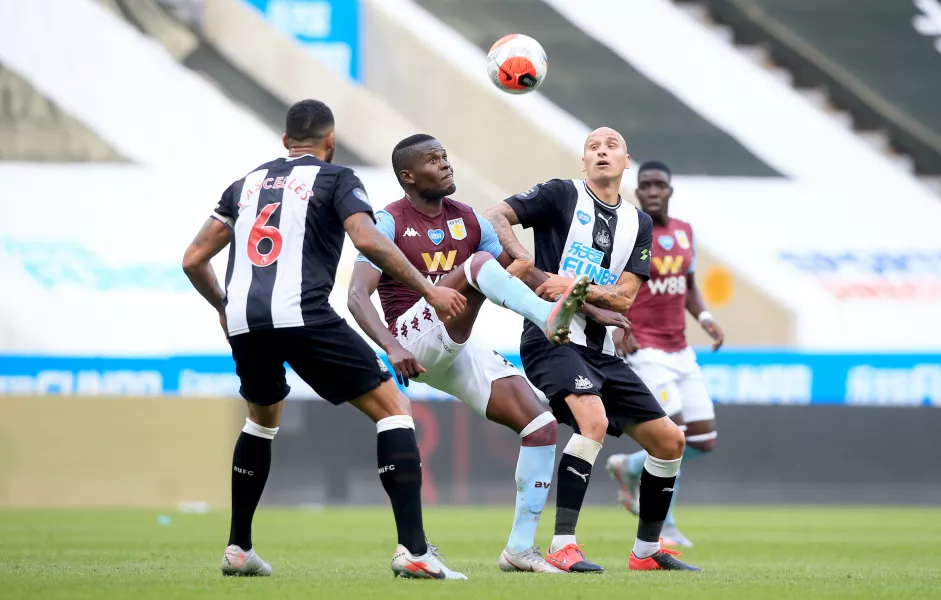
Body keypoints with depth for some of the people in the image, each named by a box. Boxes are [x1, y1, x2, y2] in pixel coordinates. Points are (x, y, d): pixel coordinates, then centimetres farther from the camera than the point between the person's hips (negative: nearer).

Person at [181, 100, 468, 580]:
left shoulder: (248, 184, 25)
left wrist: (222, 306, 42)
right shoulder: (335, 179, 11)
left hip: (243, 322, 6)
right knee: (392, 408, 2)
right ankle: (412, 549, -12)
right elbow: (367, 239, -8)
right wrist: (428, 291, -1)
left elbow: (193, 260, 25)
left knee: (262, 418, 33)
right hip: (302, 315, -5)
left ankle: (238, 549, 32)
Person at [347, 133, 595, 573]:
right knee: (479, 263, -27)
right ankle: (550, 319, -52)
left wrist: (584, 304, 3)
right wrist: (391, 347, -32)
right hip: (414, 339, -7)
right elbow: (357, 296, -15)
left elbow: (520, 271, 17)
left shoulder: (468, 220, 14)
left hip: (457, 350, 7)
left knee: (542, 425, -5)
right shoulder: (389, 223, -4)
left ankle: (521, 547, -1)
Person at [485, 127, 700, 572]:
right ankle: (562, 547, -31)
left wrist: (573, 287, -16)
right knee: (594, 420, -32)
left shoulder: (639, 223, 13)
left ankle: (646, 551, 24)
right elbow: (493, 217, -10)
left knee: (669, 441, 8)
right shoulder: (562, 195, 0)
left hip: (600, 351, 7)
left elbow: (623, 298, 2)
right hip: (551, 339, -7)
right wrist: (527, 264, -23)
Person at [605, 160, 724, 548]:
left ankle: (630, 468, 28)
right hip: (644, 351, -7)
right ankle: (663, 527, 0)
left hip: (680, 352, 7)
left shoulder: (685, 233, 10)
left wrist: (705, 318, 3)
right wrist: (614, 327, -21)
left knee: (705, 441, 4)